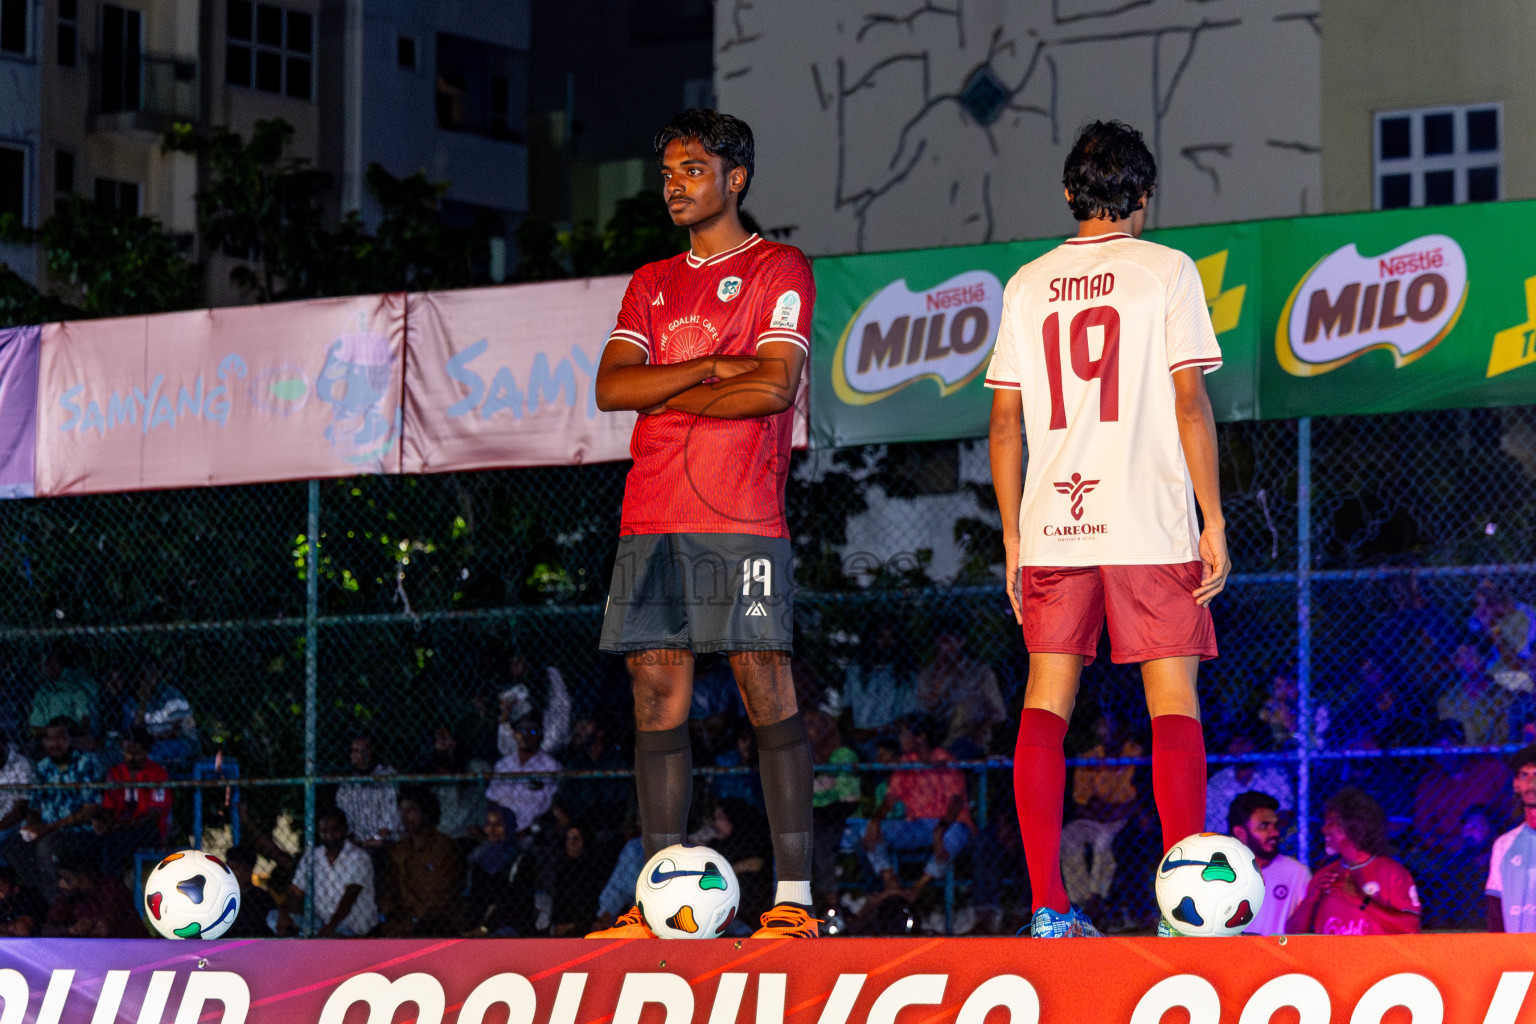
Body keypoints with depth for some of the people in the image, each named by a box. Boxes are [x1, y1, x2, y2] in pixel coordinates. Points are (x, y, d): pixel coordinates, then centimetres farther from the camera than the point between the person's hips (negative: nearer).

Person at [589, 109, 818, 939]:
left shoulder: (778, 270, 4)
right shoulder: (651, 285, 21)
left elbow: (774, 385, -9)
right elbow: (611, 386, 7)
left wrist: (666, 395, -1)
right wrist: (712, 369, -5)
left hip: (741, 522, -5)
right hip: (651, 520, 5)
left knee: (767, 694, -8)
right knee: (657, 698, 1)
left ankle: (794, 896, -7)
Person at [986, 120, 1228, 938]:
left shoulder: (1028, 285, 10)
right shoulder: (1166, 271, 1)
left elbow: (1004, 421, 9)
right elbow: (1189, 400, -6)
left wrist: (1014, 540, 14)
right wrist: (1214, 523, -4)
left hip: (1053, 529, 3)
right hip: (1150, 526, -3)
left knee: (1044, 708, 5)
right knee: (1173, 706, -1)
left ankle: (1048, 906, -1)